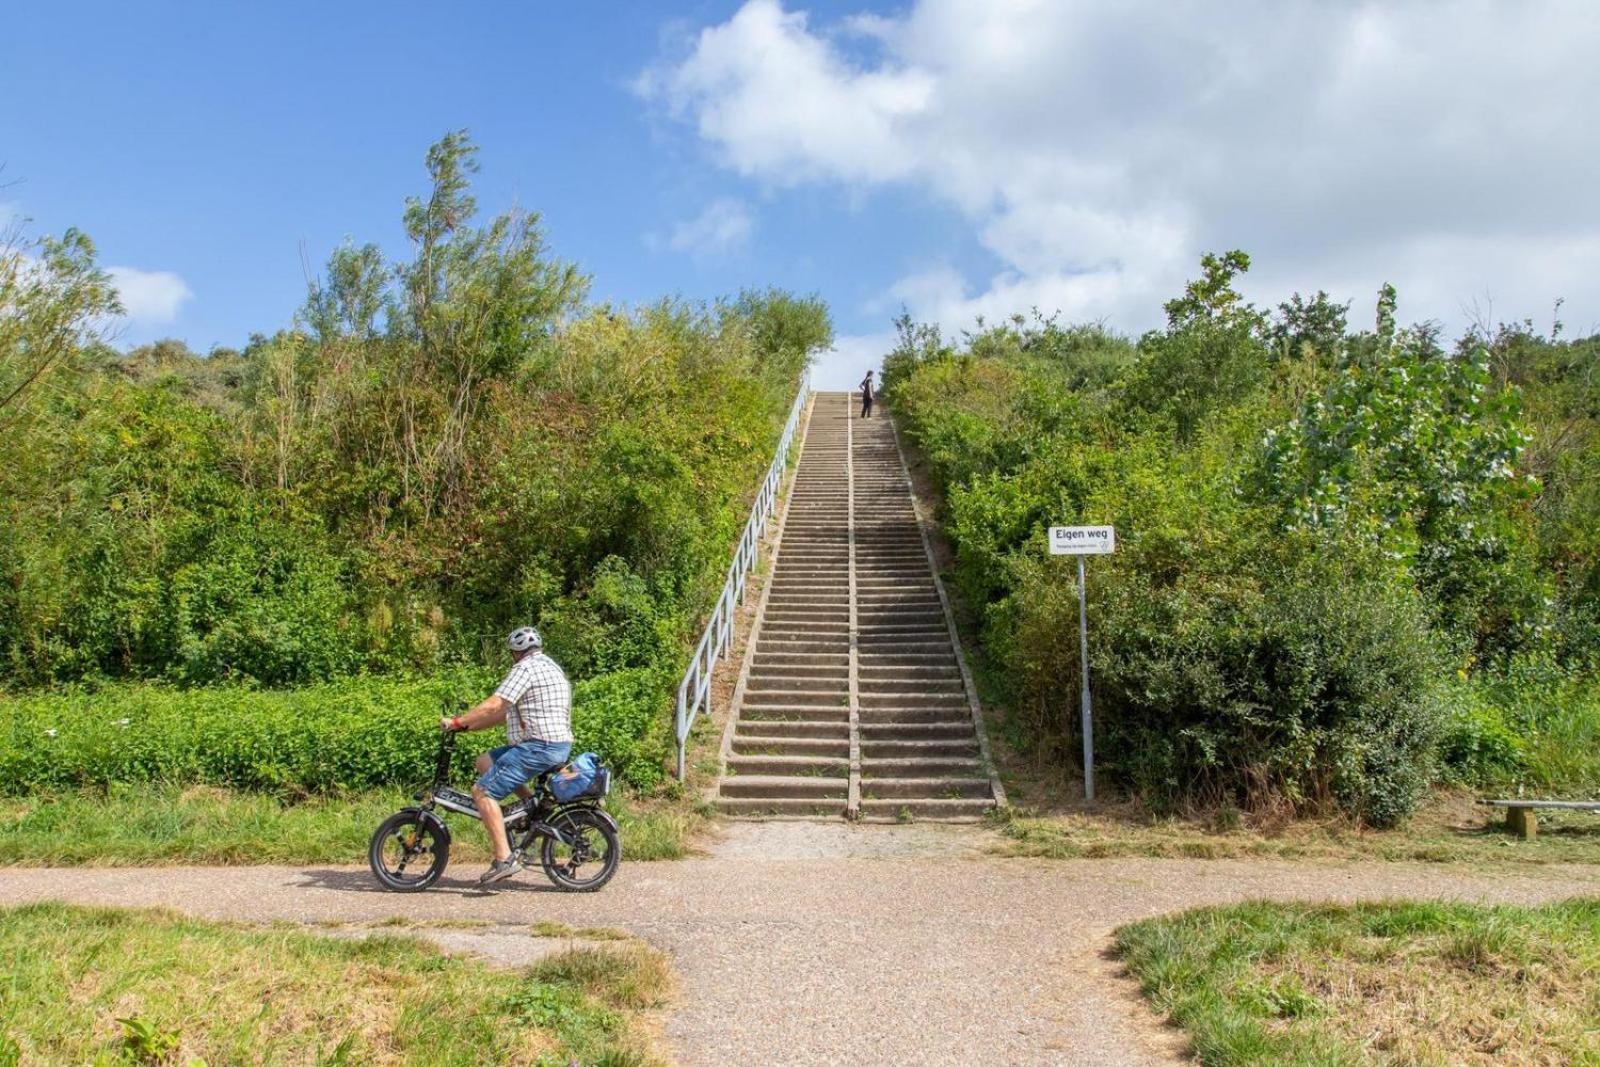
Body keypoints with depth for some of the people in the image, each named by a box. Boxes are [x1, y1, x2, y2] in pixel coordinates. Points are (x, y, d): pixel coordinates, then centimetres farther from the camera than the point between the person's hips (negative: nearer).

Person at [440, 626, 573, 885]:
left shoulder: (526, 667, -9)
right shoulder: (549, 666, 22)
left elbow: (495, 705, -18)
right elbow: (507, 711, 22)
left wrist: (458, 722, -10)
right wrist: (470, 725, 19)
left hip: (539, 747, -10)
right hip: (558, 745, 10)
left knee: (482, 791, -8)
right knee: (485, 762, 18)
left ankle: (504, 859, -13)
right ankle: (533, 802, 10)